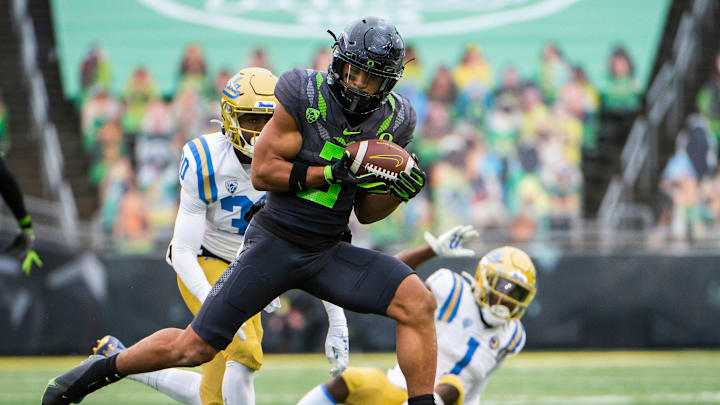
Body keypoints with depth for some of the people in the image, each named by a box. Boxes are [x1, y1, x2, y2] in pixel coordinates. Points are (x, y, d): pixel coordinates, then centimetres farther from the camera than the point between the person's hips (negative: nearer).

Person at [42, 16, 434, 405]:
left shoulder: (391, 122, -1)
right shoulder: (306, 97, -15)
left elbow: (366, 212, 9)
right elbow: (262, 172, -13)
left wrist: (398, 190, -12)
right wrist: (331, 174, -22)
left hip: (328, 253, 4)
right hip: (275, 243, -4)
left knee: (417, 303, -16)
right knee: (195, 347, -1)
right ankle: (100, 370, 22)